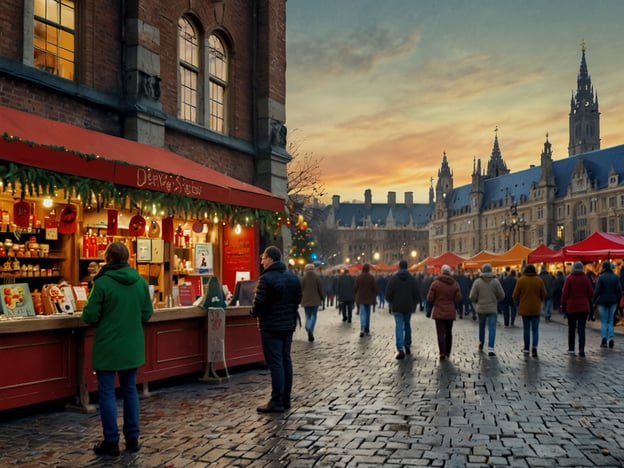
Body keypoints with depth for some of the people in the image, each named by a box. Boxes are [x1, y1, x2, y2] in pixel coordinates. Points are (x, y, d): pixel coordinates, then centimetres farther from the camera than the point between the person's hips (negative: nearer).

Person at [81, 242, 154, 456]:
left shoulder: (102, 283, -15)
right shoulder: (141, 282, 0)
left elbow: (89, 317, -12)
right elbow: (147, 314, 6)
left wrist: (103, 316, 10)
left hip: (108, 347, -5)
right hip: (132, 346, 5)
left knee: (107, 392, 5)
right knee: (130, 390, 14)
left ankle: (111, 442, 9)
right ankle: (132, 439, 19)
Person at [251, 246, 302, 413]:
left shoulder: (266, 278, -16)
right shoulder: (293, 277, 7)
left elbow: (259, 303, -17)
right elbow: (298, 299, 10)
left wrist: (255, 313, 2)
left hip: (271, 326, -7)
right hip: (289, 324, 7)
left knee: (275, 363, -5)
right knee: (286, 360, 12)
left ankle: (277, 402, -3)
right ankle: (286, 399, 18)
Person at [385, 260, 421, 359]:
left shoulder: (393, 278, -5)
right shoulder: (412, 278, -1)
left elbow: (388, 293, -5)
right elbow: (417, 294, 0)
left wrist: (391, 304, 12)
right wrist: (414, 305, 12)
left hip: (397, 307, -2)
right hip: (408, 307, 2)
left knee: (399, 327, -5)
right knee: (407, 326, 18)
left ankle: (400, 350, -16)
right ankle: (407, 346, 26)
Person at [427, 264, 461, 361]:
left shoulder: (435, 283, -9)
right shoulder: (455, 284, -1)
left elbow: (429, 298, -8)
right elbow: (458, 299, -3)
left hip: (439, 312, -3)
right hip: (450, 312, 3)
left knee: (441, 333, -3)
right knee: (448, 332, 16)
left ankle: (442, 353, -13)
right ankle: (448, 352, 24)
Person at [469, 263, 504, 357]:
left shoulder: (477, 281, -8)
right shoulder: (495, 281, -7)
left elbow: (472, 297, -8)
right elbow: (502, 295, -4)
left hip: (481, 308, 2)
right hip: (492, 308, -1)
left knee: (481, 326, 21)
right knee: (492, 328, -3)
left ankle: (481, 343, 38)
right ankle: (490, 349, -13)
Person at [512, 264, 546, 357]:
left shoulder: (521, 280, -9)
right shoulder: (539, 280, -4)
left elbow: (515, 295, -5)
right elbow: (544, 294, 3)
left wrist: (519, 302, 16)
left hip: (524, 308, -1)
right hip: (536, 309, 1)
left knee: (526, 328, 10)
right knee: (535, 329, 5)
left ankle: (526, 348, 16)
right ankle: (534, 346, -12)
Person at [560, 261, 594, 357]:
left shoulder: (569, 278, -8)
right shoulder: (586, 278, 0)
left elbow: (565, 293, -8)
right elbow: (591, 293, 2)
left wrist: (563, 305, 1)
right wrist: (589, 303, 17)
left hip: (571, 307, -1)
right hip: (584, 307, 1)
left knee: (571, 328, 10)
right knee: (581, 328, 1)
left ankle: (571, 349, 15)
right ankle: (581, 348, -12)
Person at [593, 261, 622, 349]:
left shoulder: (601, 277, -9)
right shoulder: (615, 277, 1)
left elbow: (597, 290, -11)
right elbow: (619, 290, 1)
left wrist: (594, 300, 1)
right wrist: (618, 300, 9)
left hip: (603, 301, -3)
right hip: (613, 301, 3)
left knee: (603, 321, 5)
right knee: (610, 321, 12)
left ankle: (604, 339, -6)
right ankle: (611, 339, 2)